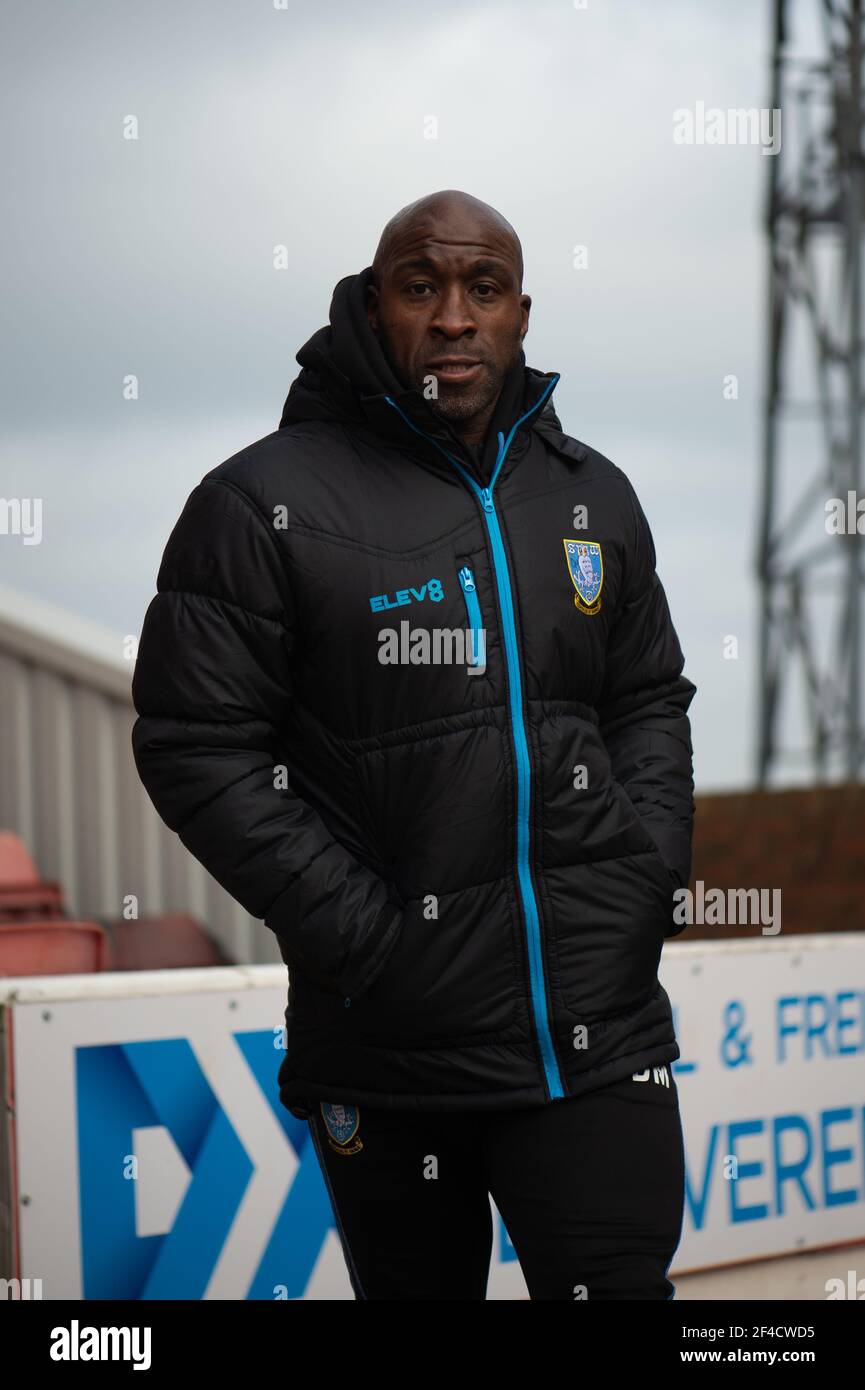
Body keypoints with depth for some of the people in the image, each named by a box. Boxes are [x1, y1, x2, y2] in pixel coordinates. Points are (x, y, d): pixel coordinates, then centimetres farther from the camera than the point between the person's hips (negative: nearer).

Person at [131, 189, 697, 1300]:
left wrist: (646, 882, 2)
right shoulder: (265, 501, -6)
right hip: (388, 1058, -3)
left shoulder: (593, 495, 10)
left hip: (601, 1034, 3)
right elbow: (196, 748, -10)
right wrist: (368, 939, -14)